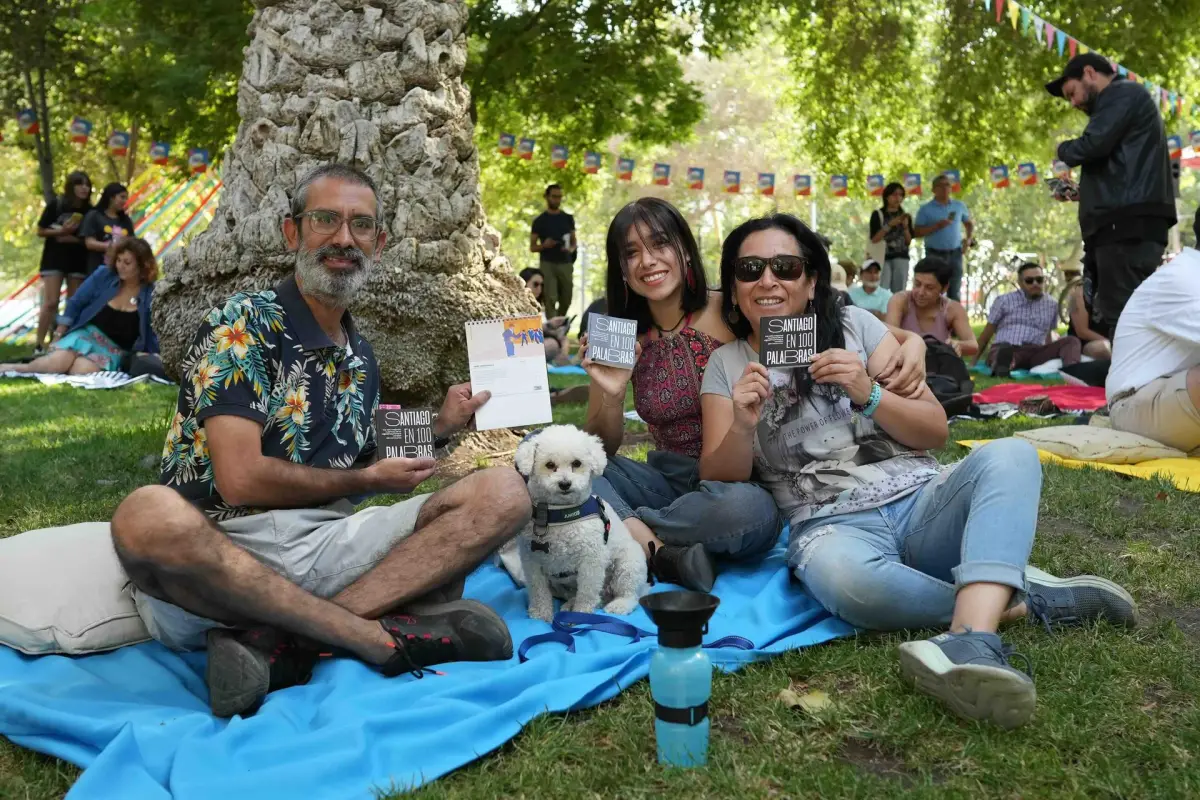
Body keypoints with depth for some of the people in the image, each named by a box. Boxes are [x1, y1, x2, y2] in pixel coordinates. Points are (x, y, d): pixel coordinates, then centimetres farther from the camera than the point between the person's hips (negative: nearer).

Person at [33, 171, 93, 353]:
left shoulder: (89, 211, 1)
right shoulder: (56, 204, -4)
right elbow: (40, 231, -1)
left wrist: (75, 238, -15)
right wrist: (61, 231, -17)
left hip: (78, 262, 3)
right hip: (54, 259, -3)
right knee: (50, 303, -9)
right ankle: (38, 345, -3)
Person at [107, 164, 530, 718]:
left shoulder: (361, 357, 19)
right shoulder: (242, 323, -3)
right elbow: (240, 480, -14)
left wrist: (438, 431, 11)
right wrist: (367, 479, -2)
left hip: (328, 545, 6)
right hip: (221, 551, -6)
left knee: (503, 495, -12)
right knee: (149, 516, -40)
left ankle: (277, 639, -27)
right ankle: (384, 637, -27)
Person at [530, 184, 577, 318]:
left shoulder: (568, 218, 10)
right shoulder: (540, 221, 2)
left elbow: (574, 242, 13)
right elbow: (532, 247, 3)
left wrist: (571, 249, -11)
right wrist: (544, 245, -18)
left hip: (565, 264, 3)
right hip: (547, 264, -3)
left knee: (566, 300, 6)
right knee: (550, 299, -9)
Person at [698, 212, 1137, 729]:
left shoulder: (855, 325, 9)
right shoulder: (726, 365, 9)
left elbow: (936, 431, 7)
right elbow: (718, 485, 3)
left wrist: (869, 394, -12)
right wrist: (742, 426, -17)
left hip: (920, 502, 2)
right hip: (831, 526, -2)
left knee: (1010, 455, -28)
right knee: (843, 577, -38)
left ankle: (971, 640, -48)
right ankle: (1022, 599, -18)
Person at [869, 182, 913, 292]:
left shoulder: (905, 216, 12)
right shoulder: (878, 215, 2)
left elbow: (909, 242, 10)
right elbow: (874, 239, -6)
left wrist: (905, 227, -7)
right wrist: (889, 225, -14)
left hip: (901, 258, 3)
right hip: (883, 258, -3)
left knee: (899, 292, 2)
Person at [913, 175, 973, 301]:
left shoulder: (959, 206, 11)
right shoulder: (926, 209, -1)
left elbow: (969, 223, 23)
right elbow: (917, 232, -5)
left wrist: (969, 238, 4)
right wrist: (937, 226, -16)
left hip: (955, 253, 3)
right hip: (935, 254, -3)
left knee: (955, 292, 7)